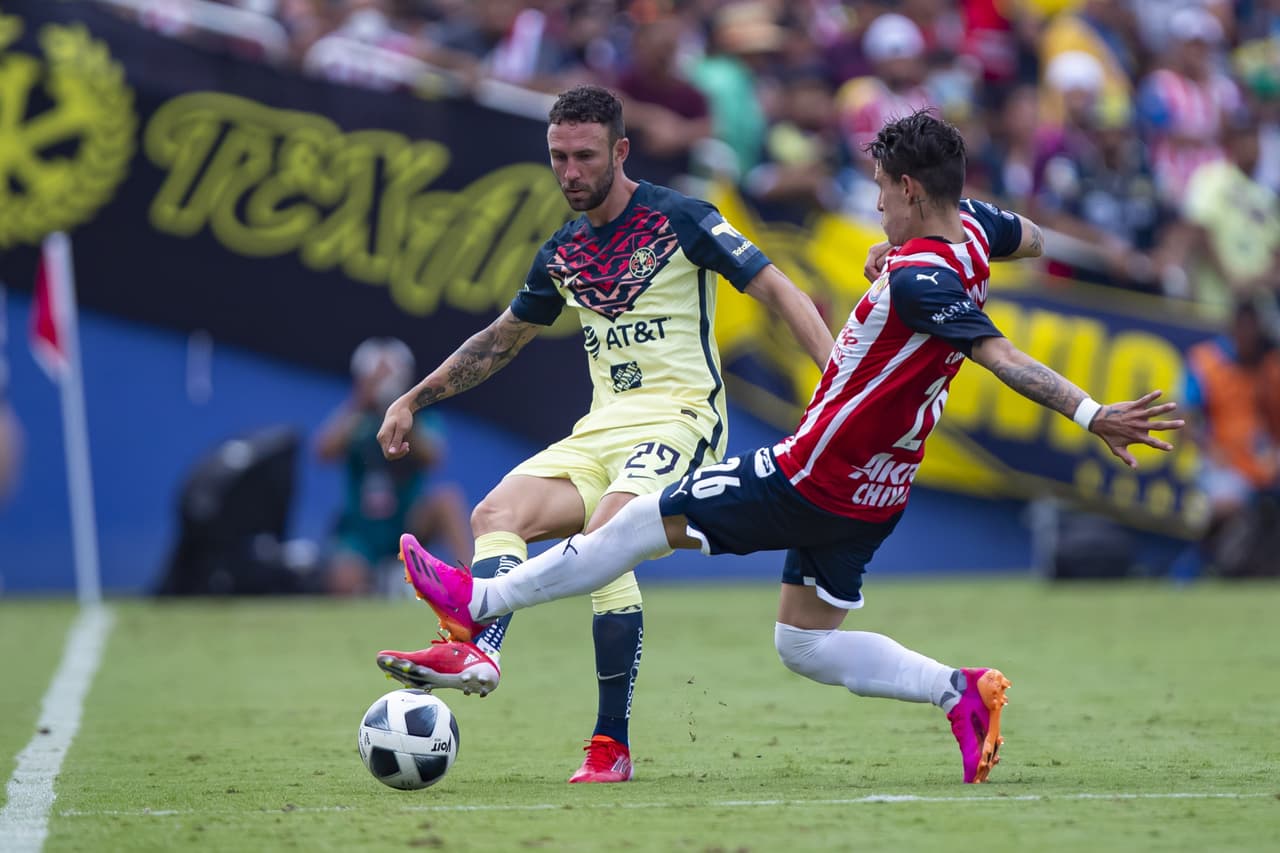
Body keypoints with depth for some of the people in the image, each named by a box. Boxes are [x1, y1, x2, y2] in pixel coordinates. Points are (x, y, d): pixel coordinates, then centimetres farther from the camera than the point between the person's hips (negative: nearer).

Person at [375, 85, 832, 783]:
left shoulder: (679, 220, -4)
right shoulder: (562, 254, 15)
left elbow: (777, 291, -5)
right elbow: (502, 339, 29)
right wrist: (412, 400, 27)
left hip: (680, 419, -7)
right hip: (601, 431, 7)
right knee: (496, 511, -17)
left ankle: (611, 747, -30)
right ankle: (475, 650, -42)